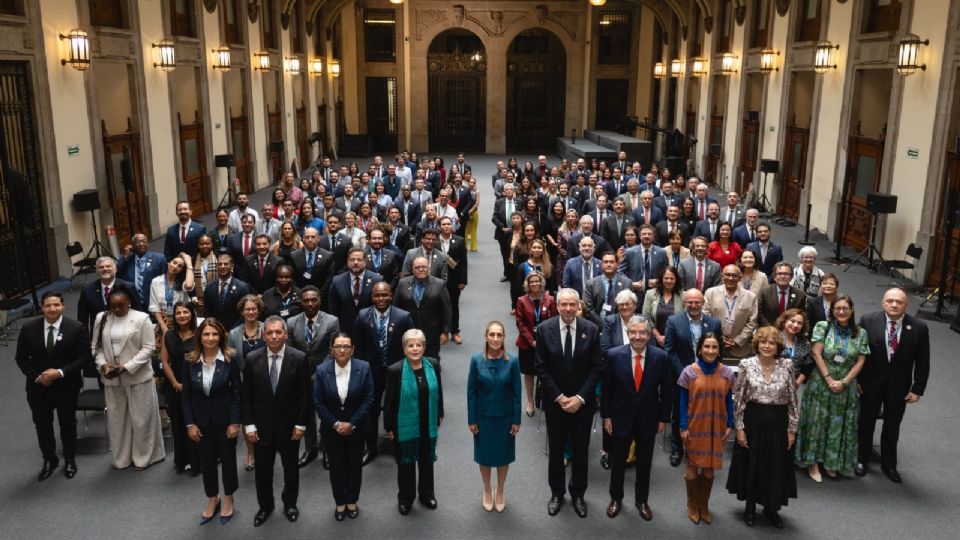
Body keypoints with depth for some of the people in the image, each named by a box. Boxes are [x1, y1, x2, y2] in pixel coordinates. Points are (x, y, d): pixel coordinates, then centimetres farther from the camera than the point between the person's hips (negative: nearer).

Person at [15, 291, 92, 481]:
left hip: (66, 387, -2)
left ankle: (69, 460, 36)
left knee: (68, 424, 15)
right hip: (38, 387, 2)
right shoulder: (28, 328, -8)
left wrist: (60, 372, -21)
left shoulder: (76, 328, -14)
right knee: (42, 425, 14)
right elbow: (21, 358, 0)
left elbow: (85, 357, -12)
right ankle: (49, 460, 36)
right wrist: (37, 376, -14)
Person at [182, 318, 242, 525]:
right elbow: (186, 395, -1)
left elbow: (237, 393, -9)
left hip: (224, 419, -2)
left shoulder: (229, 359, -13)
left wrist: (235, 422, -12)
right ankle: (212, 500, 33)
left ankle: (228, 500, 32)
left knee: (228, 459, 12)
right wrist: (190, 423, -5)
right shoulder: (190, 361, -7)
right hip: (201, 420, 2)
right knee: (207, 461, 13)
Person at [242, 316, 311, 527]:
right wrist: (249, 425, -6)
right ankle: (265, 506, 33)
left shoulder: (299, 358, -11)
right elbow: (246, 395, -2)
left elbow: (305, 395, -7)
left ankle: (290, 504, 36)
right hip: (261, 425, 1)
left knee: (291, 467, 16)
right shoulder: (252, 359, -6)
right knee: (262, 469, 13)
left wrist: (301, 424, -8)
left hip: (289, 425, -1)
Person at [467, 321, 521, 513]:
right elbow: (471, 391, -7)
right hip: (483, 416, 0)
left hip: (505, 417, 0)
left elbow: (517, 393, -7)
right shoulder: (477, 359, -13)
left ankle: (500, 492, 38)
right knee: (484, 455, 15)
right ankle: (487, 491, 39)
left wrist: (517, 420, -5)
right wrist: (471, 419, -5)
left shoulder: (512, 361, -14)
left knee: (503, 455, 15)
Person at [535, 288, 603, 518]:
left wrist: (580, 397, -14)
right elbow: (541, 368, -7)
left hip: (583, 402, 0)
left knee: (581, 450, 13)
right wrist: (559, 397, -12)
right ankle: (556, 493, 33)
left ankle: (578, 494, 32)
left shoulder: (591, 329, -9)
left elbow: (597, 367, -7)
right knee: (556, 450, 13)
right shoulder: (544, 329, -10)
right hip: (554, 401, 0)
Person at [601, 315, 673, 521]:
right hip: (621, 418, 0)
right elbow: (606, 388, -5)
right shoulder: (614, 355, -14)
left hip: (648, 420, 1)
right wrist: (606, 416, -4)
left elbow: (667, 391, -3)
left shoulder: (660, 357, -13)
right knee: (617, 462, 15)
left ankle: (642, 500, 36)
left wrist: (663, 418, -1)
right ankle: (616, 498, 36)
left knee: (644, 463, 17)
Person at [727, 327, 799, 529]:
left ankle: (771, 508, 34)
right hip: (753, 422, -1)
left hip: (778, 423, 1)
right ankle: (750, 507, 32)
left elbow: (792, 400, 1)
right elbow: (738, 399, -4)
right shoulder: (747, 365, -7)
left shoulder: (787, 366, -3)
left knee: (777, 467, 12)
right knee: (751, 465, 11)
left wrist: (792, 429, 0)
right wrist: (739, 427, -6)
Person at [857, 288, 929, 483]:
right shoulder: (868, 320, -12)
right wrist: (855, 379, -7)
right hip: (870, 382, 0)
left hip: (899, 386, 1)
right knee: (866, 422, 15)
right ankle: (861, 459, 33)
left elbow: (923, 362, -4)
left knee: (892, 426, 15)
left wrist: (917, 389, -6)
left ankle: (888, 464, 33)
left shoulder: (919, 327, -11)